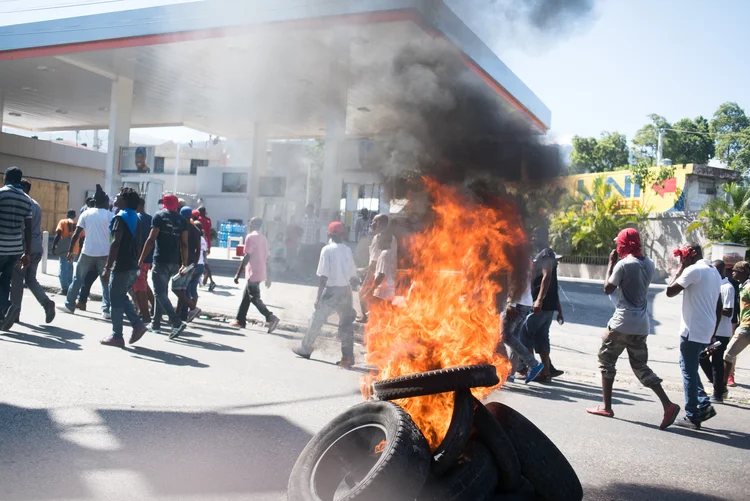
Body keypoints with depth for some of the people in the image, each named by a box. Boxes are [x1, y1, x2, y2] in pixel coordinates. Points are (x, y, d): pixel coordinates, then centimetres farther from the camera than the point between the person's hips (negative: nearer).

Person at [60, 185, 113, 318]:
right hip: (105, 253, -1)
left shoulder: (86, 213, 4)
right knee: (106, 282, 5)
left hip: (88, 252, 1)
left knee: (78, 279, 15)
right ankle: (106, 310, -2)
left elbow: (76, 234, 0)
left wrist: (71, 251, 6)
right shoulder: (110, 215, 0)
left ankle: (69, 305, 21)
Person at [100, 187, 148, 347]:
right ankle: (138, 324, 8)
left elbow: (116, 243, -19)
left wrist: (107, 268, -19)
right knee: (121, 297, 20)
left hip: (121, 266, -8)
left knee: (116, 300, 0)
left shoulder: (121, 217, -11)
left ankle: (117, 336, 4)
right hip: (133, 266, 8)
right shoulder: (135, 218, 15)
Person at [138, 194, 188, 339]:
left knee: (160, 293, -5)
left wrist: (141, 259, -7)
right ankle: (155, 323, 25)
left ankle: (177, 323, -20)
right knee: (161, 291, 19)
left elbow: (151, 239, -11)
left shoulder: (159, 216, -4)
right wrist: (184, 264, 10)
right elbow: (184, 244, 7)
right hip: (175, 261, 6)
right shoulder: (182, 220, 10)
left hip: (161, 260, -6)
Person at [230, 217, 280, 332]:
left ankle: (271, 318, -16)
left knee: (255, 298, -6)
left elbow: (246, 257, -17)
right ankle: (240, 320, 21)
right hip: (260, 274, 9)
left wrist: (238, 274, -14)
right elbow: (266, 259, 15)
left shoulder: (251, 237, -11)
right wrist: (268, 277, 18)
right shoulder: (263, 238, 14)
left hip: (253, 274, -9)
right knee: (246, 297, 16)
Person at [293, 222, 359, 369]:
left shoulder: (327, 250, -9)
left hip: (332, 290, -4)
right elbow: (353, 275, 8)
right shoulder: (348, 250, 6)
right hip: (345, 290, 5)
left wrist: (318, 296, -10)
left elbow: (324, 276, -13)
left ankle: (305, 348, 23)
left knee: (317, 319, 11)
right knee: (346, 324, 8)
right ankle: (348, 358, 6)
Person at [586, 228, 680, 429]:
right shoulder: (649, 264, 9)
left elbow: (608, 289, -5)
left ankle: (606, 406, 10)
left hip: (622, 322, -7)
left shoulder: (623, 264, -12)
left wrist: (611, 263, 2)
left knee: (606, 360, 8)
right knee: (640, 366, 12)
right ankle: (668, 404, -1)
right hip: (641, 325, 7)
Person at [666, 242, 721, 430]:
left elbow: (670, 292, -12)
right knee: (691, 368, 20)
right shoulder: (714, 272, 15)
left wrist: (680, 268, -4)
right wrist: (713, 332, 21)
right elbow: (719, 307, 17)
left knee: (689, 371, -1)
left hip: (693, 330, -9)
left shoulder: (693, 270, -13)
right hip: (707, 331, 9)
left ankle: (692, 416, 2)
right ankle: (704, 405, 13)